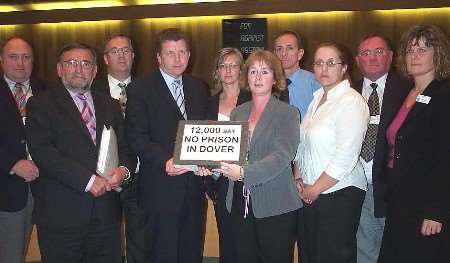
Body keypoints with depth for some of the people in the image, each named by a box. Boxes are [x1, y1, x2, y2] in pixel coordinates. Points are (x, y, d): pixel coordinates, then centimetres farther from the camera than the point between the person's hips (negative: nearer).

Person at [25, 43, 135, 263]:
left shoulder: (110, 105, 16)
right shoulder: (41, 104, 1)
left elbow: (125, 146, 14)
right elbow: (42, 151, -11)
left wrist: (123, 169, -9)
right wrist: (87, 180, -17)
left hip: (106, 212, 4)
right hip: (61, 214, -4)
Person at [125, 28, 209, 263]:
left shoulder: (198, 88, 13)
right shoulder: (140, 89, -3)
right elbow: (137, 137, -10)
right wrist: (166, 161, -22)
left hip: (194, 187, 5)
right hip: (161, 188, -4)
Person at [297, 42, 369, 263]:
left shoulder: (352, 101, -13)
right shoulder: (317, 98, 11)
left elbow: (345, 158, -19)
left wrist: (315, 190, -11)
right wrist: (299, 181, 5)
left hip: (339, 194, -7)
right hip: (310, 194, 7)